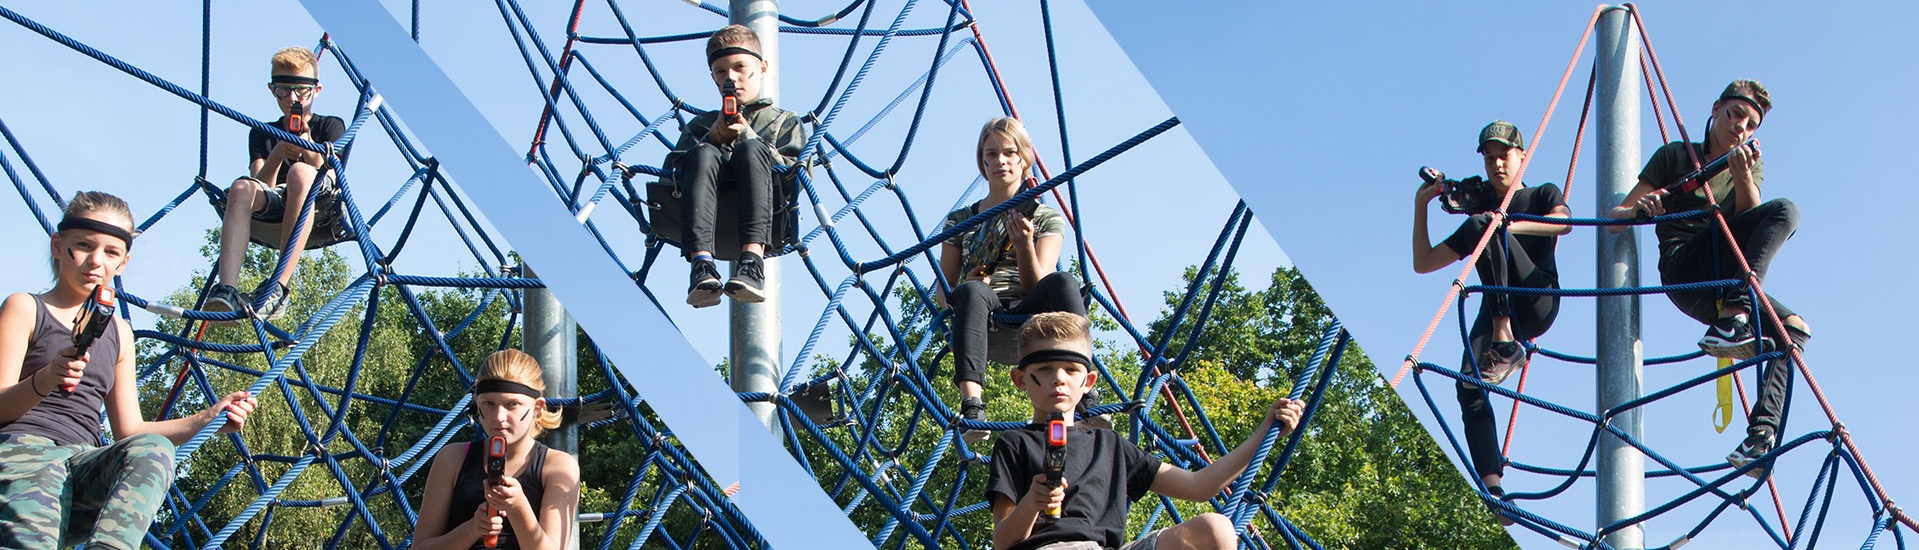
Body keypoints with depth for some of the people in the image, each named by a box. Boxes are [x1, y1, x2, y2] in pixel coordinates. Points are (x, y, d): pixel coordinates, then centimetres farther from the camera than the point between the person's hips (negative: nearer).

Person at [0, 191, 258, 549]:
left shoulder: (117, 332, 26)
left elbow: (129, 430, 23)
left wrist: (206, 420, 8)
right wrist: (44, 381, -22)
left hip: (84, 466, 4)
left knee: (153, 449, -33)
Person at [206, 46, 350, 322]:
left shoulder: (331, 126, 12)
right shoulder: (262, 134, 18)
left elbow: (329, 177, -6)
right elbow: (262, 184, 0)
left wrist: (309, 151, -26)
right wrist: (277, 154, -20)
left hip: (323, 217, -2)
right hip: (275, 219, 2)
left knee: (300, 172, -34)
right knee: (242, 188, -31)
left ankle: (280, 286, -40)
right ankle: (226, 291, -48)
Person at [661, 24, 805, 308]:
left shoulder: (785, 122, 29)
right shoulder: (702, 124, 34)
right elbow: (670, 169, 16)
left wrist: (745, 135, 0)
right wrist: (711, 139, 1)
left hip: (768, 216, -1)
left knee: (750, 151, -31)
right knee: (704, 154, -30)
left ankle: (753, 258, -52)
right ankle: (701, 262, -50)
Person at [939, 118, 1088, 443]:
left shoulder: (1046, 218, 17)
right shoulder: (960, 221, 20)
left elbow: (1037, 287, 4)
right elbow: (944, 294, 17)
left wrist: (1024, 244, -15)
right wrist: (968, 284, -6)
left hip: (1027, 321, 0)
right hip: (983, 319, 0)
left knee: (1062, 282, -34)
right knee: (971, 291, -37)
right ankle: (971, 407, -57)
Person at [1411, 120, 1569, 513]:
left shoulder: (1542, 195, 16)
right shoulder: (1481, 212, 26)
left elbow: (1563, 222, -10)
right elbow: (1423, 263, 20)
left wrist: (1511, 225, -25)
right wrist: (1420, 206, 11)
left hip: (1539, 301, -4)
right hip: (1496, 310, 4)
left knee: (1481, 226, -26)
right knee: (1470, 389, -23)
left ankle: (1506, 344, -35)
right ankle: (1492, 486, -31)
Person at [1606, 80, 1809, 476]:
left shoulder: (1750, 165, 19)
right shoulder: (1676, 156, 9)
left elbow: (1750, 217, -1)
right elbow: (1614, 217, 4)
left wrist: (1743, 176, -19)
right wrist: (1638, 209, -19)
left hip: (1721, 277, 5)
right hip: (1683, 270, -5)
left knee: (1794, 328, -18)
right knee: (1785, 209, -23)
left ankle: (1761, 434, -26)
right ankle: (1733, 318, -39)